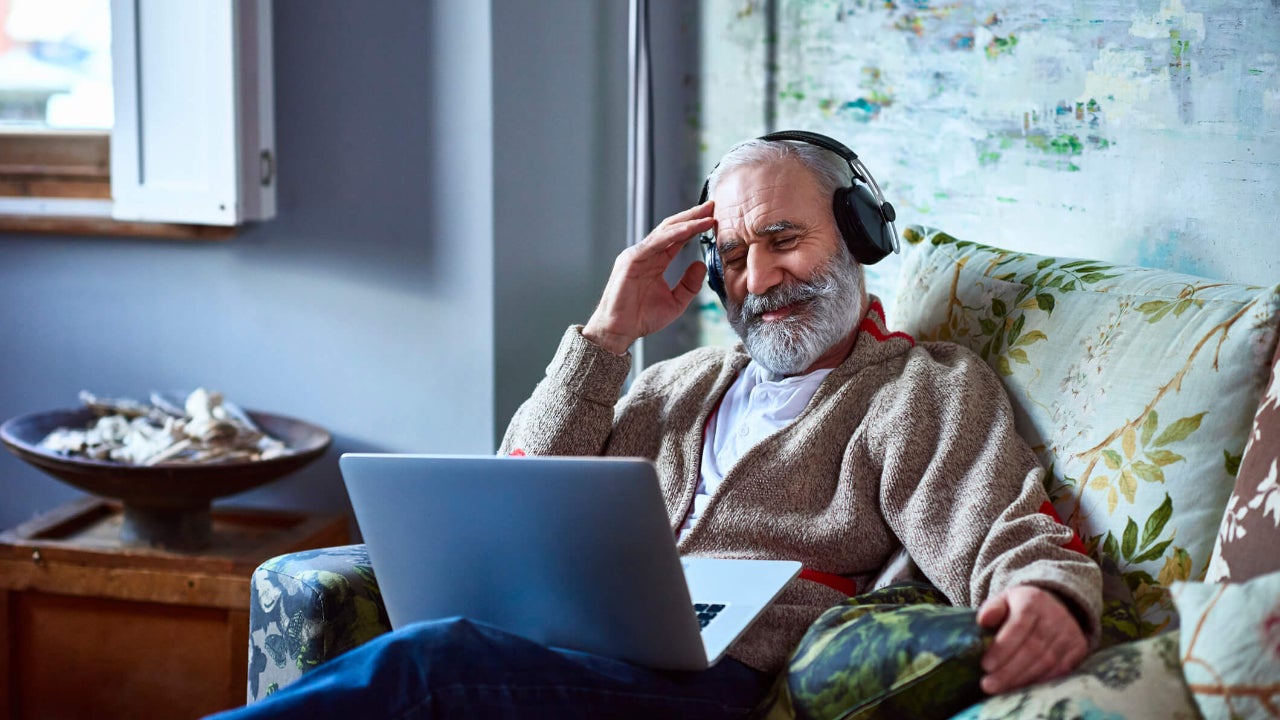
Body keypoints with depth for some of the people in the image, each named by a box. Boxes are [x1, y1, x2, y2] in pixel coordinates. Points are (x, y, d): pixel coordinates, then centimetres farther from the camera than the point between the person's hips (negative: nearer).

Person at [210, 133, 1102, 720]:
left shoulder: (928, 390, 11)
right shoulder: (686, 381, 28)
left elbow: (1007, 539, -5)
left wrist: (1047, 599, -31)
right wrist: (607, 336, 10)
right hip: (578, 644, 6)